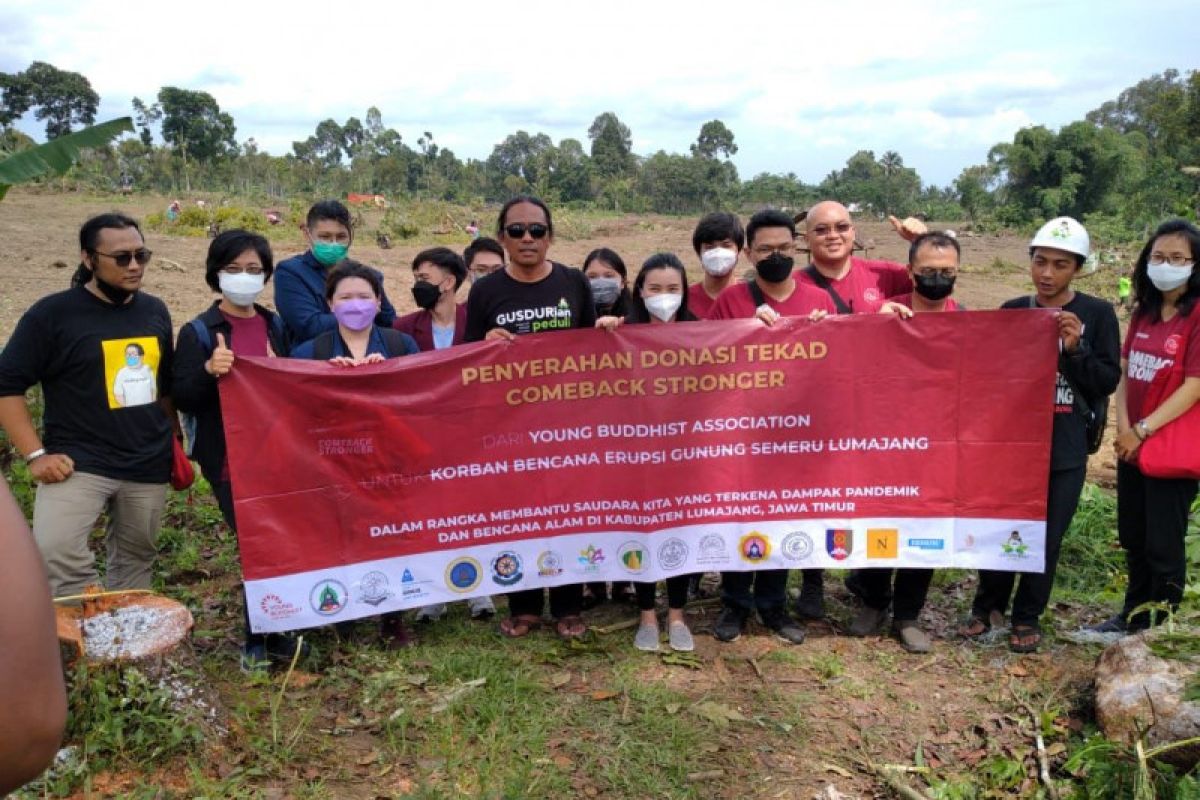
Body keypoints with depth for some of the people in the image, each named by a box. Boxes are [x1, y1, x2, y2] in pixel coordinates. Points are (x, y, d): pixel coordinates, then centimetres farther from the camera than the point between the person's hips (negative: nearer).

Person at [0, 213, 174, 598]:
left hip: (148, 465, 4)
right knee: (54, 553, -20)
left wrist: (172, 444, 17)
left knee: (135, 560, 14)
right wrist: (36, 454, -12)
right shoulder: (52, 314, -7)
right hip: (79, 462, -4)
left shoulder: (155, 310, 8)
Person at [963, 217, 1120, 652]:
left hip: (1065, 450, -1)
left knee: (1046, 536, 8)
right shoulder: (1012, 311, 2)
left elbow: (1108, 382, -6)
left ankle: (1027, 616, 27)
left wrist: (1075, 349, -20)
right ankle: (988, 604, 29)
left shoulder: (1097, 314, -3)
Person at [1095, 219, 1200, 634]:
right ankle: (1134, 615, 34)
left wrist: (1143, 430, -15)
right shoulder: (1144, 311, 9)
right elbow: (1124, 372, 7)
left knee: (1164, 546, 5)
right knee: (1133, 540, 18)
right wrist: (1123, 426, -6)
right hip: (1132, 445, 7)